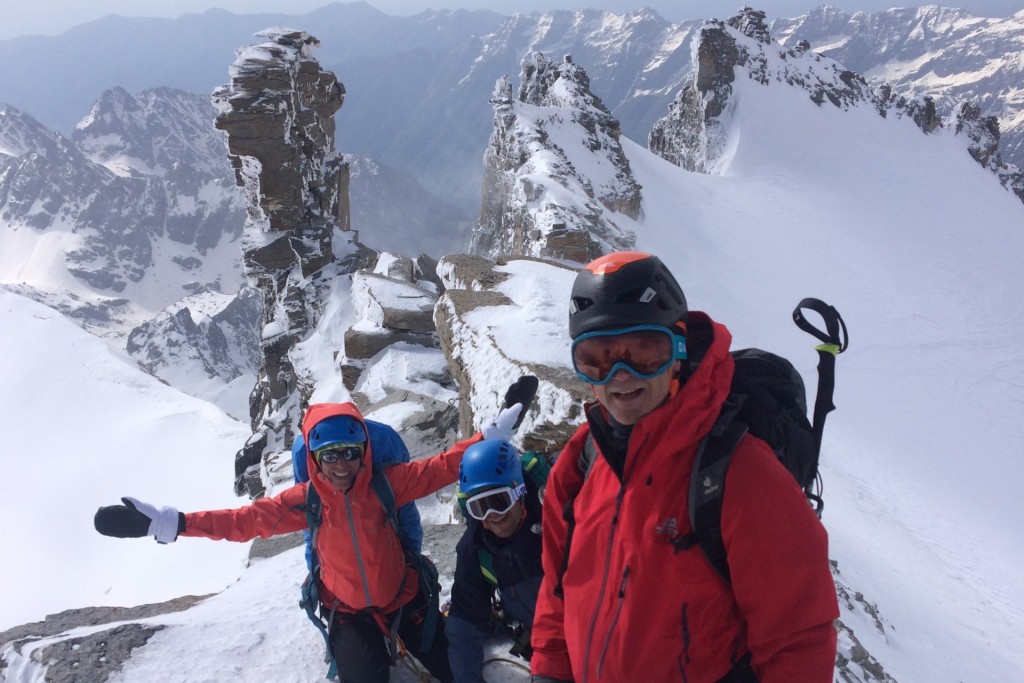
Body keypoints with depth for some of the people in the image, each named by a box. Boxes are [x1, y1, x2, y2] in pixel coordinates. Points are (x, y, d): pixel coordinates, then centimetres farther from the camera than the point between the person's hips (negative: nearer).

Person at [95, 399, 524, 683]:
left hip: (404, 598, 1)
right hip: (349, 611, -1)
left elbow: (439, 468, -21)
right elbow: (247, 520, -21)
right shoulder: (306, 501, -19)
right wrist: (172, 524, -27)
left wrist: (488, 438, -28)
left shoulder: (386, 484, -20)